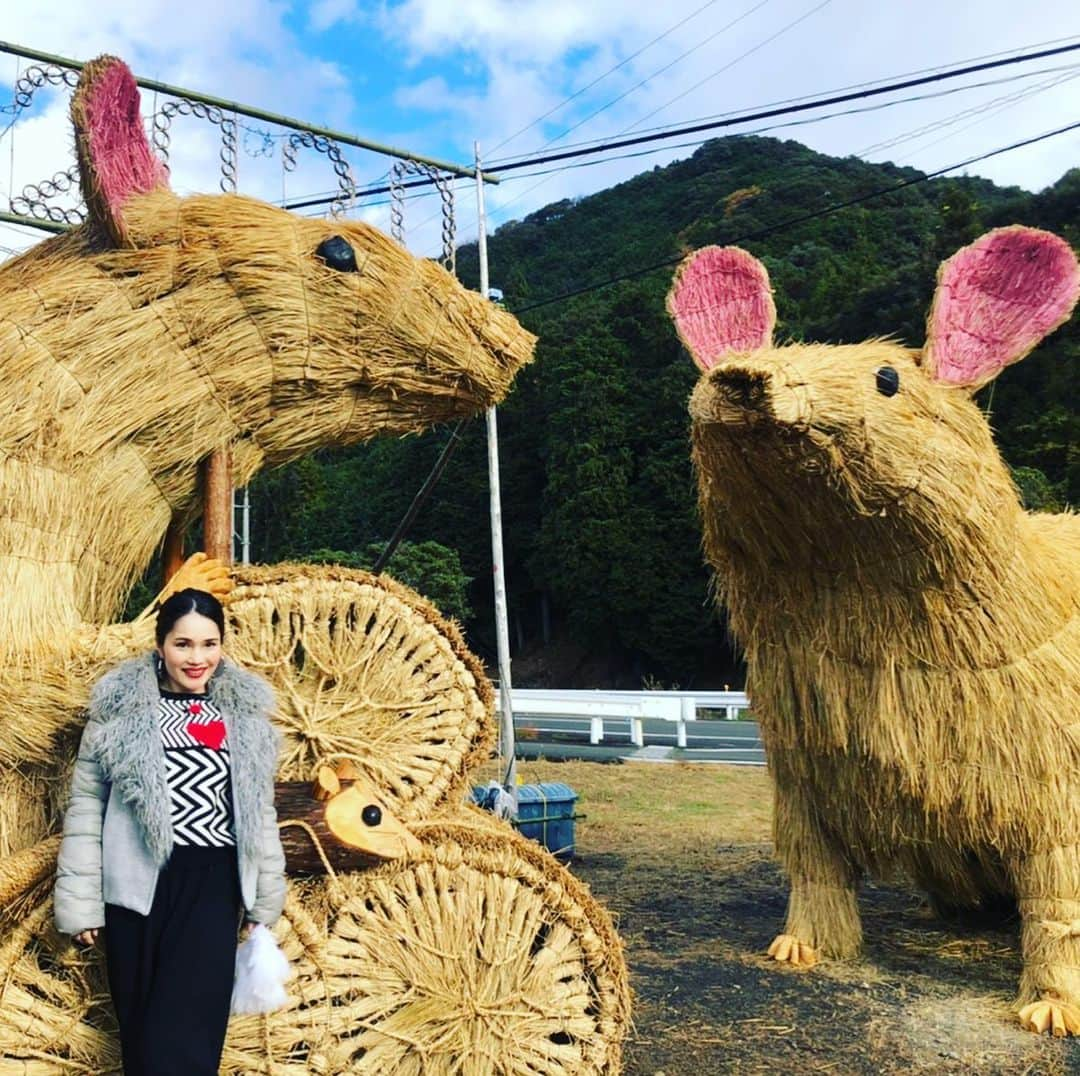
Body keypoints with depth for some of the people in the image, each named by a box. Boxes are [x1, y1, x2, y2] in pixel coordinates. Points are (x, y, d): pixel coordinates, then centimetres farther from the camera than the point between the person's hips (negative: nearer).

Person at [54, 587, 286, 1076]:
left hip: (213, 884, 1)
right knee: (140, 1021, 10)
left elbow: (258, 810, 10)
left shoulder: (244, 711, 4)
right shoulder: (121, 706, -2)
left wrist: (263, 899, 10)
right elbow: (86, 804, 1)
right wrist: (81, 900, -1)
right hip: (139, 884, 0)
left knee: (187, 1029, -1)